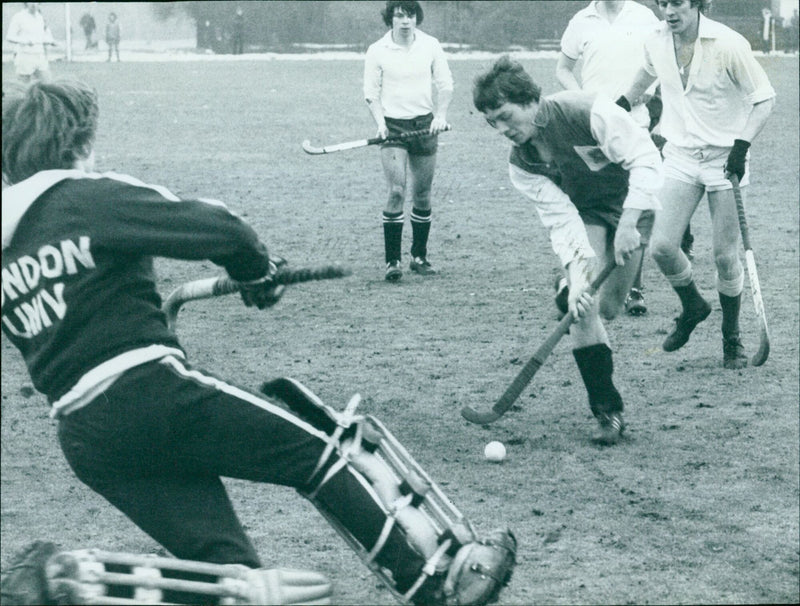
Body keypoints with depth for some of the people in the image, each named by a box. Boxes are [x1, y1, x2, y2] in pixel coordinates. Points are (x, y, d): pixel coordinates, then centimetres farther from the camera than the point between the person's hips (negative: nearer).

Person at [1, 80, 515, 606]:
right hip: (153, 394, -7)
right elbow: (217, 229, -11)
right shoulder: (94, 198, -6)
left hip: (85, 443, 7)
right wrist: (260, 272, 9)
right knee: (322, 450, 3)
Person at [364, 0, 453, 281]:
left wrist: (441, 115, -5)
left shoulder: (431, 46, 4)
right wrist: (380, 122, -12)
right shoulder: (377, 51, -1)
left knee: (422, 195, 6)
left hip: (425, 124, 3)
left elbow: (445, 84, 9)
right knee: (396, 191, -14)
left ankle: (420, 256, 20)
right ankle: (392, 261, -11)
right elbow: (371, 92, 2)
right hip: (393, 126, -2)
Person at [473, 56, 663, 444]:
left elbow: (646, 160, -30)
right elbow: (560, 218, -19)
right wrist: (576, 273, -35)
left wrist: (628, 224, -37)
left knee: (607, 309, -5)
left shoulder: (588, 111, -28)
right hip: (583, 214, 2)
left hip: (632, 208, -2)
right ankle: (607, 410, -14)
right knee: (580, 303, -19)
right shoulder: (521, 164, -14)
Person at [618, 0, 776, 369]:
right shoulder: (656, 44, -1)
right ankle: (692, 307, 23)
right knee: (661, 247, -8)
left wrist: (742, 146, -18)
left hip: (725, 157, -4)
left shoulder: (727, 45, -16)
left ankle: (731, 338, 20)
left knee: (725, 256, -2)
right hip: (680, 156, 4)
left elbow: (764, 98, -10)